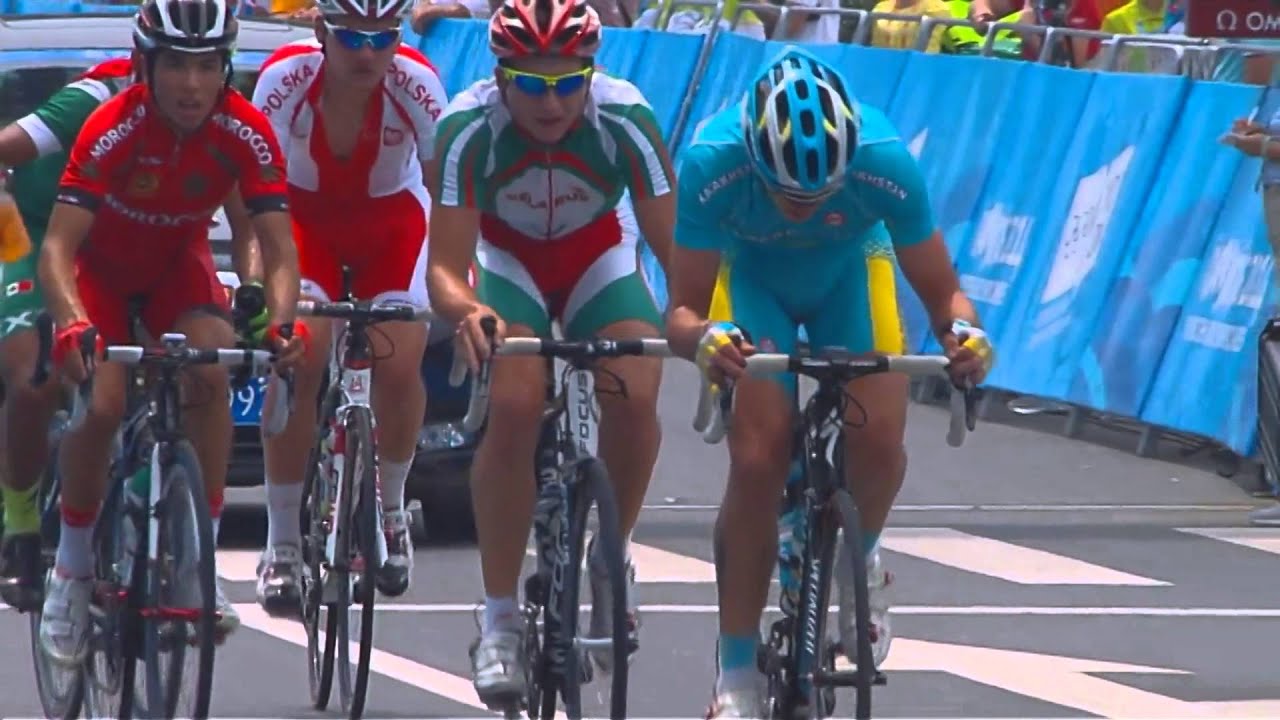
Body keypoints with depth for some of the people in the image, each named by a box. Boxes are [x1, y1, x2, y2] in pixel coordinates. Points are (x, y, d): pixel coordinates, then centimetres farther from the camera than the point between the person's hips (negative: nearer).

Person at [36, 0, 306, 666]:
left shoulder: (244, 132, -26)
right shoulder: (113, 129, -33)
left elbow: (278, 246, -26)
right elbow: (58, 245, -38)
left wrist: (283, 320, -46)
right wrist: (72, 324, -57)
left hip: (178, 264, 2)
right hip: (101, 266, -2)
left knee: (210, 378, -26)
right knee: (102, 404, -23)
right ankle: (72, 565, -3)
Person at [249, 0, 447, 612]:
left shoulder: (415, 85, -27)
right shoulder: (286, 78, -28)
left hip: (390, 222, 1)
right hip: (305, 216, -1)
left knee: (398, 366, -19)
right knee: (298, 359, -22)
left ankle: (391, 506, 10)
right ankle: (282, 542, -10)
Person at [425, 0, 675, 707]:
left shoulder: (624, 120, -29)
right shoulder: (469, 127, -30)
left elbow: (678, 247, -28)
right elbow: (445, 264, -30)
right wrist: (464, 310, -53)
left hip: (598, 255, 1)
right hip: (507, 257, -1)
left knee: (634, 399, -25)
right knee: (514, 408, -26)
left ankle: (612, 558, 3)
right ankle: (499, 621, -18)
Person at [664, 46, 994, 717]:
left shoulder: (885, 163, -36)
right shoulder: (712, 164, -37)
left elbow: (941, 291, -24)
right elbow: (683, 309, -31)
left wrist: (962, 331, -47)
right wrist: (703, 338, -55)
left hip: (850, 268, 1)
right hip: (752, 274, -1)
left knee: (879, 442, -21)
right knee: (757, 458, -18)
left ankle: (859, 561, 14)